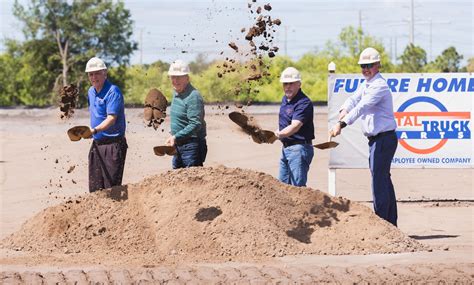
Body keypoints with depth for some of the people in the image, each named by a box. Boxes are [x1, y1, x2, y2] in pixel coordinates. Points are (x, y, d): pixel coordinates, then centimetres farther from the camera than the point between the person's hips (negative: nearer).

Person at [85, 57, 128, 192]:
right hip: (97, 144, 8)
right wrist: (93, 132, 15)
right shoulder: (91, 92, 13)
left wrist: (95, 130, -37)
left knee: (111, 188, -8)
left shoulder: (113, 92, -14)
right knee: (95, 188, 8)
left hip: (113, 144, -8)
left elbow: (111, 119, -23)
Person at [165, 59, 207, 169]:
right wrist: (173, 136, 12)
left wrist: (176, 137, -28)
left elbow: (196, 124, -25)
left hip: (192, 146, -10)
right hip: (178, 146, 10)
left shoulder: (193, 96, -18)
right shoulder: (176, 93, 12)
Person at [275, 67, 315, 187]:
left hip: (299, 148, -10)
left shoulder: (304, 103, -18)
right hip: (286, 148, 10)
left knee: (297, 186, -12)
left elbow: (294, 126, -29)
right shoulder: (285, 99, 11)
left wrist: (279, 135, -40)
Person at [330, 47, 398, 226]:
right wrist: (343, 112, -18)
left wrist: (341, 124, -33)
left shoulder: (379, 86, -16)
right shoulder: (366, 85, 16)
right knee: (384, 180, 14)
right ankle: (390, 223, 20)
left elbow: (361, 107, -26)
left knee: (379, 180, -11)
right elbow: (353, 100, 4)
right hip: (375, 139, 10)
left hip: (384, 138, -10)